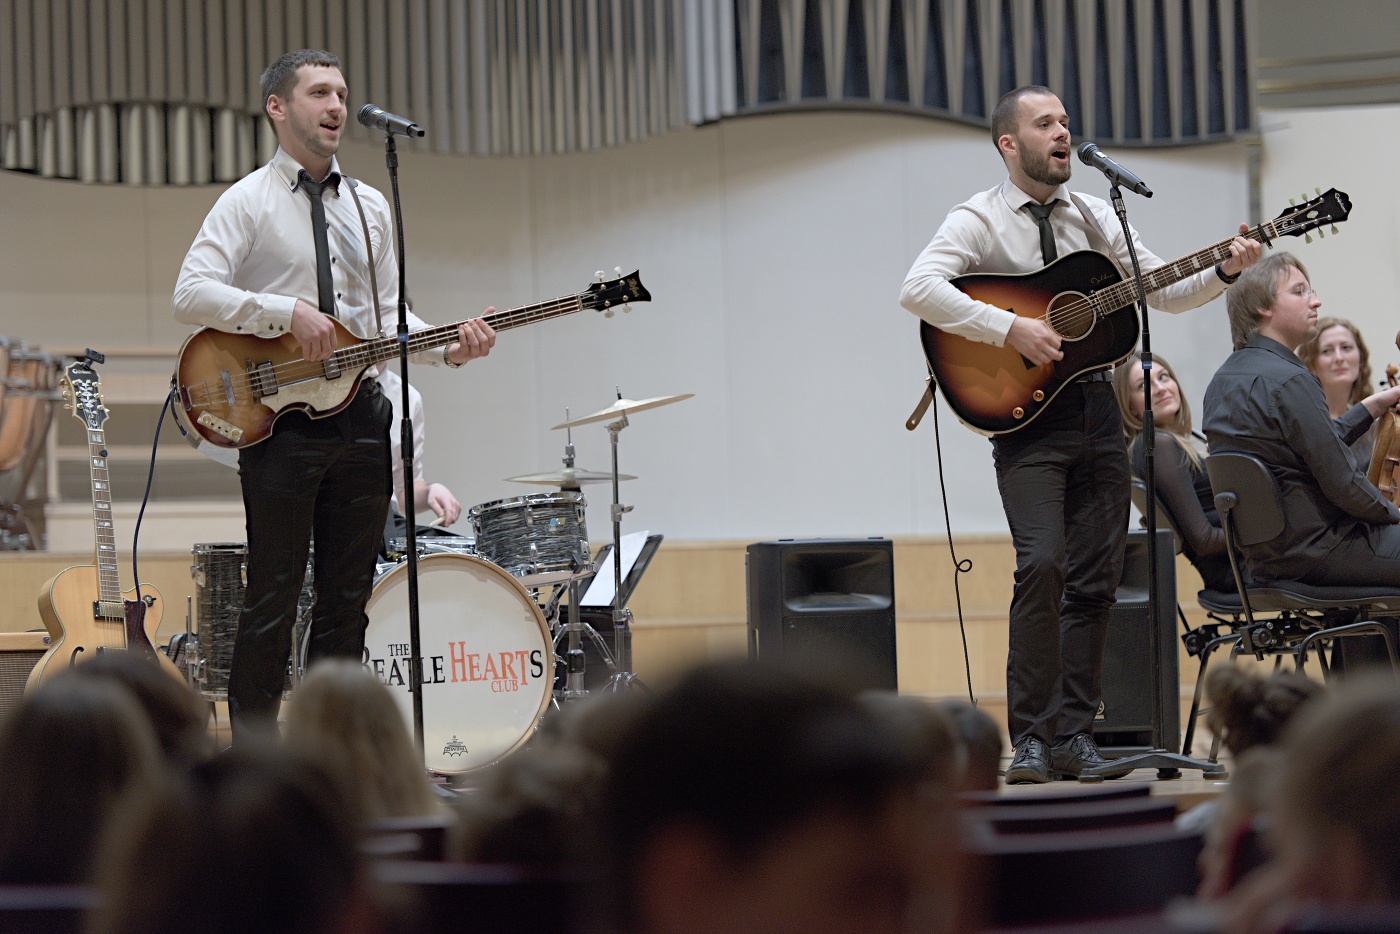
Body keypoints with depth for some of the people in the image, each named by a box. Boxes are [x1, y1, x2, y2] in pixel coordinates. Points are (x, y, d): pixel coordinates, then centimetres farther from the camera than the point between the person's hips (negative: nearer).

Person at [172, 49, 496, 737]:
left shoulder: (369, 207, 16)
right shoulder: (248, 202, -2)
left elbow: (387, 317, 16)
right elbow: (190, 294, -13)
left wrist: (449, 348, -2)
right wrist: (287, 311, -21)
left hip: (360, 416, 6)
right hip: (280, 419, -5)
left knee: (347, 602, 7)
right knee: (271, 602, -4)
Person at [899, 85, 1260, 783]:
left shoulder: (1094, 217, 14)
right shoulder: (979, 220, -2)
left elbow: (1161, 291, 17)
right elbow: (919, 289, -18)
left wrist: (1224, 272, -1)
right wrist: (1010, 329, -24)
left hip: (1096, 410, 6)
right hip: (1025, 414, -5)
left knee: (1095, 578, 2)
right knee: (1042, 563, -19)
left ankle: (1074, 736, 9)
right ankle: (1030, 739, -12)